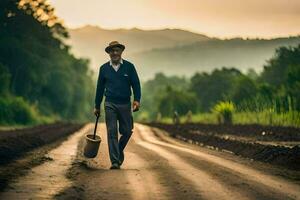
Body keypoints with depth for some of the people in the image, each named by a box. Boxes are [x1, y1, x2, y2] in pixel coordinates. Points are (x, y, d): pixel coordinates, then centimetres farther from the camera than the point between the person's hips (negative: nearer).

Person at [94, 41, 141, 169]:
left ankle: (119, 150, 31)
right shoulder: (104, 68, 6)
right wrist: (97, 106, 14)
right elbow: (100, 88, 13)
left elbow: (136, 84, 3)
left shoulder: (129, 66, 3)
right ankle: (115, 161, -9)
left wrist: (137, 100, -12)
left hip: (125, 104, 0)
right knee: (112, 132, -8)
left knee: (127, 131, 2)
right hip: (110, 104, 0)